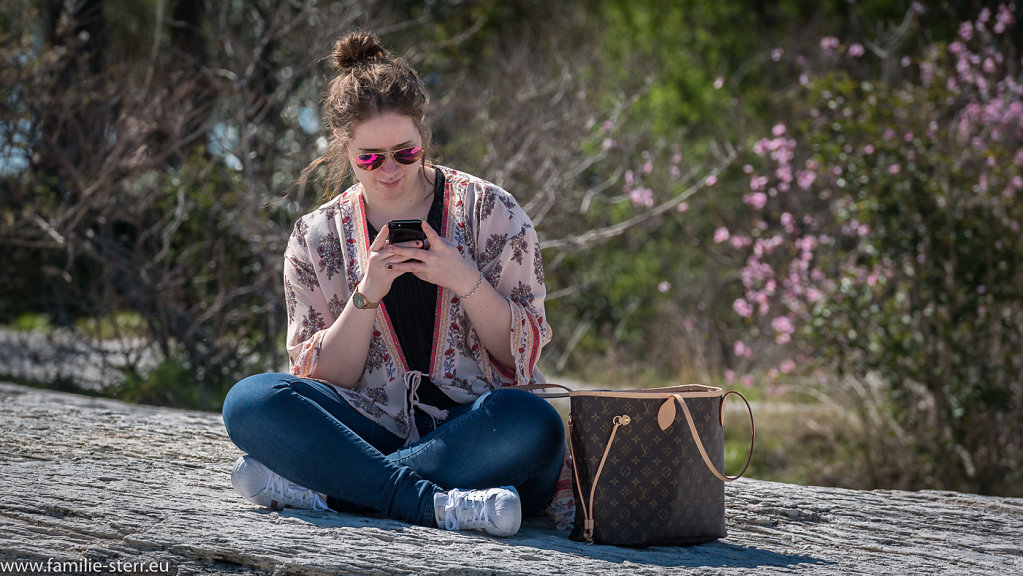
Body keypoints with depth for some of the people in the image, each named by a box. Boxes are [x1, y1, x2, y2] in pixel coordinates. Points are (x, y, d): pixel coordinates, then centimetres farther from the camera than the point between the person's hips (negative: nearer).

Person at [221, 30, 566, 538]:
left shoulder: (487, 210, 5)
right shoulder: (317, 237, 9)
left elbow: (522, 354, 3)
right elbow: (321, 382, 4)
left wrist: (465, 281, -13)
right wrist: (367, 295, -11)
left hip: (476, 435, -1)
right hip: (375, 429, 1)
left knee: (533, 423, -37)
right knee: (249, 400, -24)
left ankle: (313, 485, -27)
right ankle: (433, 503, -35)